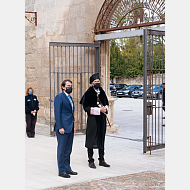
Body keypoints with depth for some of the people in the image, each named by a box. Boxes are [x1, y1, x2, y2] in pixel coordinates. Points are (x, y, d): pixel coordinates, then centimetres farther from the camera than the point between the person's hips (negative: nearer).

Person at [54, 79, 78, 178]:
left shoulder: (70, 98, 18)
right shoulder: (59, 97, -8)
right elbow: (57, 113, -14)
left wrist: (73, 126, 17)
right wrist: (60, 127, -19)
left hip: (70, 128, 8)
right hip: (63, 128, -8)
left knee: (68, 150, 14)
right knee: (61, 150, -1)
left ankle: (67, 168, 22)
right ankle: (61, 171, 5)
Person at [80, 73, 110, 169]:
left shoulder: (102, 92, 9)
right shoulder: (88, 93, -9)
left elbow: (106, 103, 20)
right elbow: (86, 107, -12)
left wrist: (105, 108, -4)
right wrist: (99, 110, -18)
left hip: (102, 119, 6)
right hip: (92, 119, -6)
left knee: (101, 139, 11)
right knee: (91, 139, 0)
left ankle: (101, 160, 20)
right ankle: (91, 161, 10)